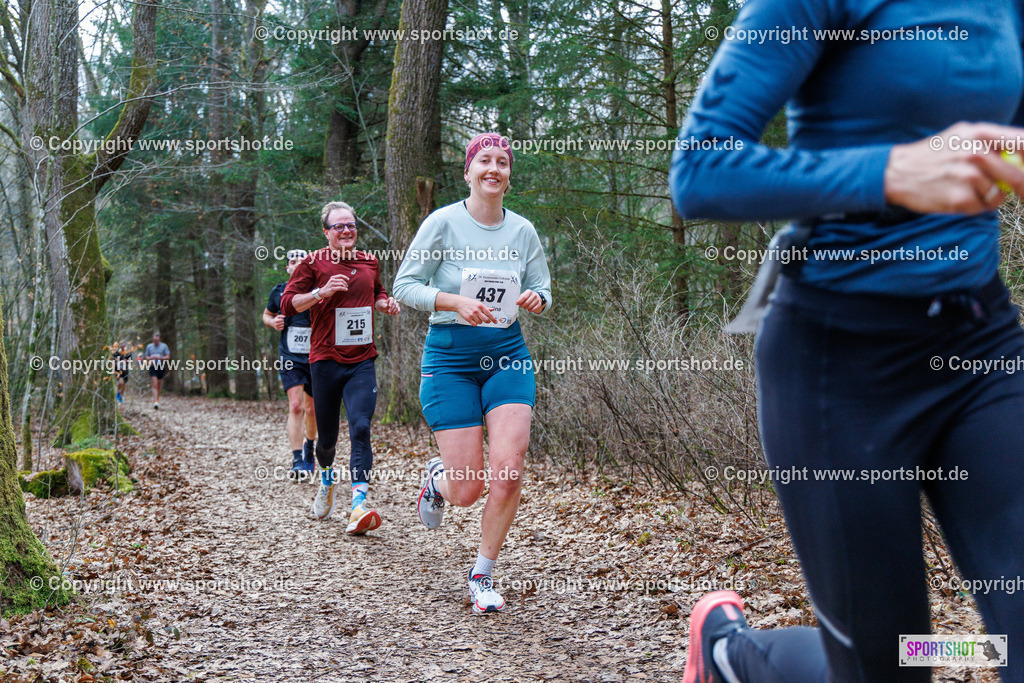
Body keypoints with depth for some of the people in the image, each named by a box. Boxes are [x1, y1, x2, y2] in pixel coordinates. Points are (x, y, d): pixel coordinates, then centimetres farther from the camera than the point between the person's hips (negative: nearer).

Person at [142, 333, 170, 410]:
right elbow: (146, 357, 12)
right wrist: (150, 358, -11)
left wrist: (160, 358, -15)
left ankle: (157, 400, 27)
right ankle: (155, 402, -21)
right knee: (155, 385, -13)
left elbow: (168, 356, 2)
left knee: (159, 385, 10)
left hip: (161, 367, 1)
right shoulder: (149, 346, 7)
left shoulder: (164, 346, 3)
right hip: (152, 367, -1)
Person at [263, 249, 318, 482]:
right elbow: (266, 314, 20)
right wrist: (273, 322, -2)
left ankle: (309, 445, 42)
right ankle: (297, 462, -19)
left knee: (312, 409, 12)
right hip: (290, 358, -1)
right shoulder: (279, 292, 3)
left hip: (315, 358, 1)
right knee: (295, 406, -17)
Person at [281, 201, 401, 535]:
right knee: (327, 436, 8)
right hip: (325, 360, -2)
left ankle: (359, 507, -22)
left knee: (360, 428, -16)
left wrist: (386, 304, 9)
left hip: (362, 361, 2)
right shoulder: (313, 263, -1)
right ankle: (327, 479, 42)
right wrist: (321, 292, -19)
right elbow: (288, 303, -5)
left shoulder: (369, 262, 12)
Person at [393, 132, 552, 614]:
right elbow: (404, 286, -5)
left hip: (508, 354, 3)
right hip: (450, 357, -3)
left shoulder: (523, 231, 5)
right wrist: (456, 301, -19)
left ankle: (483, 575, 8)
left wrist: (536, 299, -9)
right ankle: (437, 478, 35)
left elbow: (542, 291, 14)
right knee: (467, 491, -5)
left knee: (508, 470, -13)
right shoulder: (443, 223, -5)